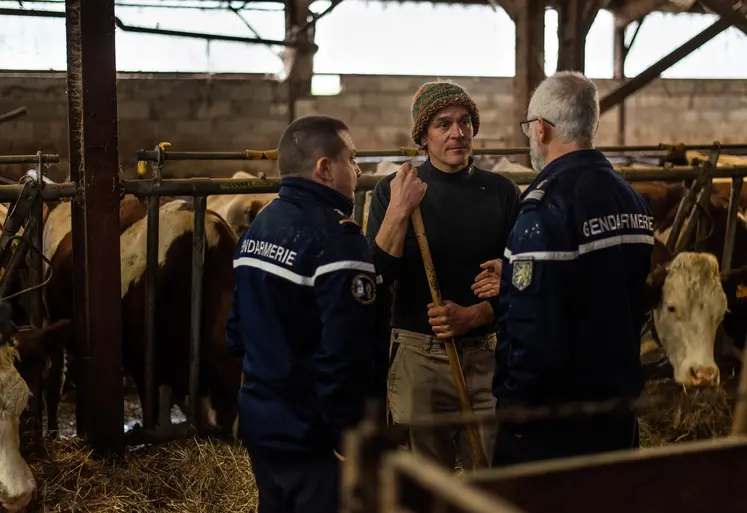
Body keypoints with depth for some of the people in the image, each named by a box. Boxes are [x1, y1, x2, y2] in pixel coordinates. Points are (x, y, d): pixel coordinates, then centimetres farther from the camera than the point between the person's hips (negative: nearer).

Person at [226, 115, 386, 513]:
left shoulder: (257, 228, 8)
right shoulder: (336, 238, -20)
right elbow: (345, 355, -26)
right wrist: (350, 437, -19)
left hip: (260, 425, 9)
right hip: (314, 438, -9)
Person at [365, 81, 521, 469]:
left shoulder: (501, 192, 4)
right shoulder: (393, 190, -1)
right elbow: (376, 277, -10)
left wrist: (472, 316, -12)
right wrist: (398, 210, -20)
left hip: (487, 356, 2)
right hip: (418, 357, -1)